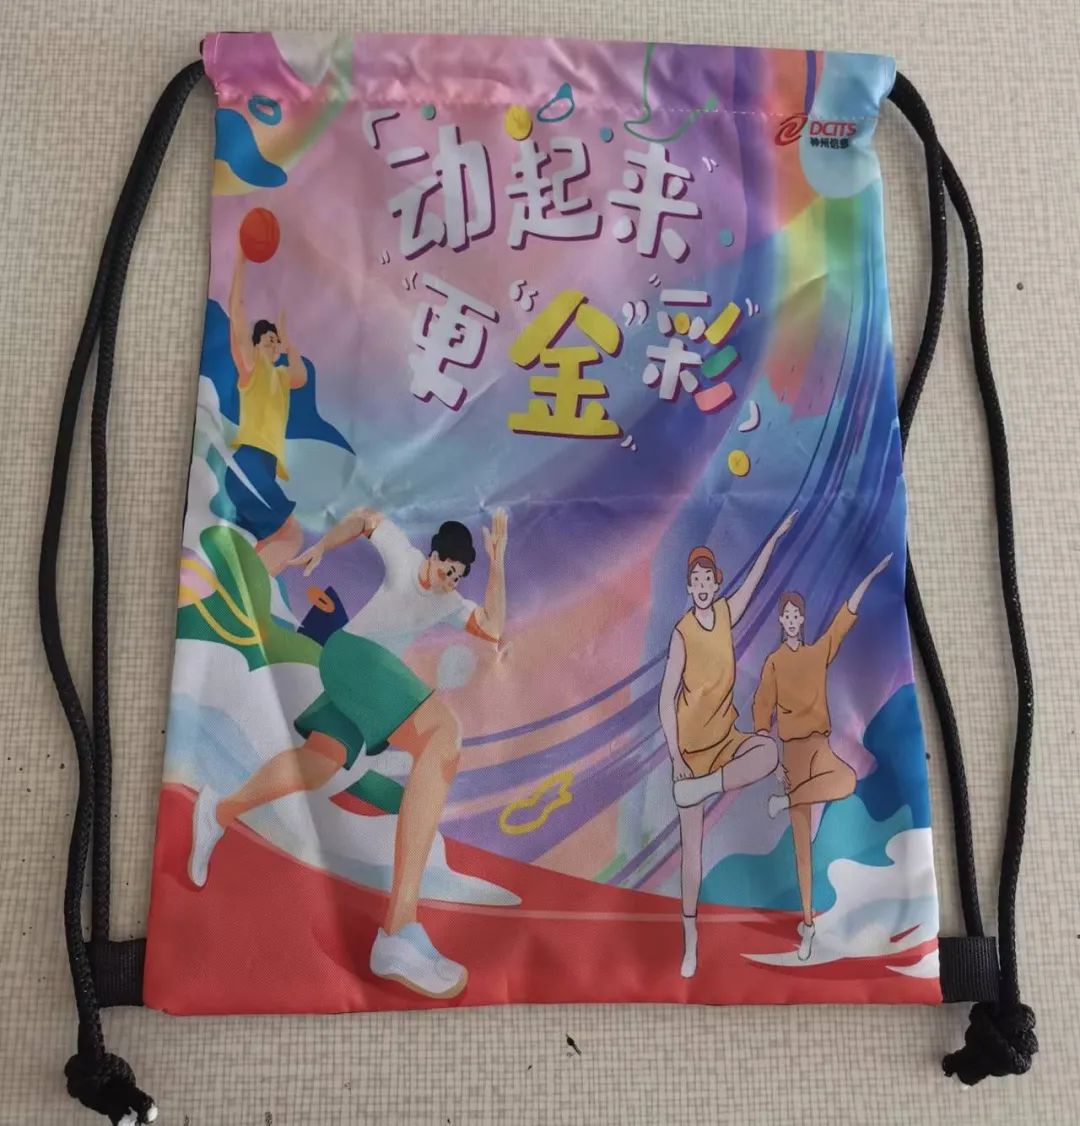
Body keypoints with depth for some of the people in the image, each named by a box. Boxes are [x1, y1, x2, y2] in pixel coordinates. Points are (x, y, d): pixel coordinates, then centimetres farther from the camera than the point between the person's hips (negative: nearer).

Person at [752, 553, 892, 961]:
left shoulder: (818, 652, 10)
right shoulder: (773, 662, 1)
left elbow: (845, 617, 6)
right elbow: (762, 707, -1)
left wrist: (871, 576, 2)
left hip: (818, 742, 3)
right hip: (792, 746, -3)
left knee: (847, 780, -26)